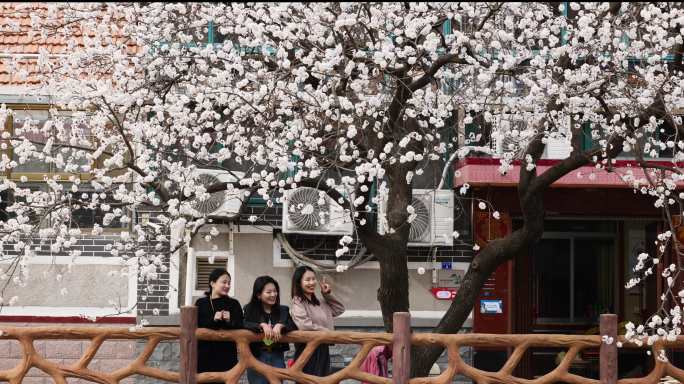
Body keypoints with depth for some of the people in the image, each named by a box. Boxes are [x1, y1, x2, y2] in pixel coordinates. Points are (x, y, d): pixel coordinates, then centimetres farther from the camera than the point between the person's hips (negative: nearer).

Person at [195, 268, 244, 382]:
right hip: (205, 356, 0)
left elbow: (240, 329, 2)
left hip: (227, 357, 0)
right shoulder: (201, 304, 5)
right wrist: (213, 320, -17)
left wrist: (229, 321, -18)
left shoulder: (234, 304, 6)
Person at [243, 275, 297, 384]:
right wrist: (262, 325, -26)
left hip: (277, 357, 2)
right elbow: (242, 326, -14)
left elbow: (294, 326, -5)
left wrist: (280, 326, -23)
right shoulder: (250, 310, 2)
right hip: (257, 357, -2)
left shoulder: (283, 311, 9)